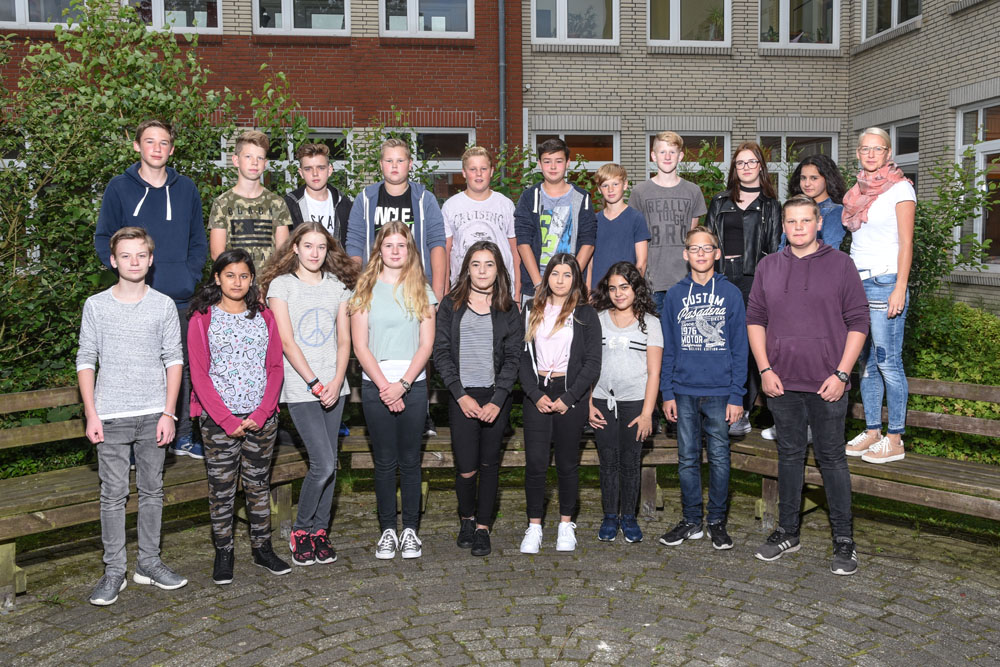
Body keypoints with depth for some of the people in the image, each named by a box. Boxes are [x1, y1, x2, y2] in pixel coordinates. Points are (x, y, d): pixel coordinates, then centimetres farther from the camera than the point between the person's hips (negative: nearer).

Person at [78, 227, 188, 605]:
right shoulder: (96, 305, 2)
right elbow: (86, 360, 3)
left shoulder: (164, 305, 3)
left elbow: (174, 360, 4)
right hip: (110, 415, -1)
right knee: (113, 494, 3)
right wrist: (91, 414, -3)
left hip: (153, 413, 1)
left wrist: (168, 413, -2)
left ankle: (149, 563, 21)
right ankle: (114, 571, 13)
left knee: (152, 491, 9)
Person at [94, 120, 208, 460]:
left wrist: (191, 275, 1)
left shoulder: (186, 189, 11)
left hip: (181, 298, 2)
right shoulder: (119, 187, 4)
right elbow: (103, 238, 6)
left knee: (183, 367, 7)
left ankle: (183, 436, 19)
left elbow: (198, 240, 15)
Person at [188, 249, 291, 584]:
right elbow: (199, 374, -6)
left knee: (259, 484, 11)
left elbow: (275, 368, 4)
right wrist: (226, 419, -13)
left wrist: (261, 414, -8)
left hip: (261, 417, 3)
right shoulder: (202, 319, -1)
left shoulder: (264, 317, 7)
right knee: (221, 487, 4)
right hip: (219, 418, -2)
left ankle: (262, 548, 22)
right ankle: (223, 553, 18)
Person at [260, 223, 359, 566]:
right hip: (300, 389, -4)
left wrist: (336, 382, -8)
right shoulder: (281, 285, -1)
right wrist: (314, 383, -13)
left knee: (329, 464, 7)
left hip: (334, 387, 4)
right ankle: (300, 530, 11)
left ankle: (320, 530, 21)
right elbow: (287, 342, -7)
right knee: (323, 463, -10)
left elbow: (344, 341, 7)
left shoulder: (338, 287, 11)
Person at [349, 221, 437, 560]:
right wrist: (384, 386, -10)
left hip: (413, 384, 0)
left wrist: (403, 384, -11)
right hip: (375, 385, 0)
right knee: (384, 461, 5)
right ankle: (387, 530, 17)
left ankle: (410, 529, 17)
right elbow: (360, 346, -1)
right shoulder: (365, 290, 4)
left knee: (410, 459, 6)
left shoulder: (421, 290, 7)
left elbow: (426, 344, 0)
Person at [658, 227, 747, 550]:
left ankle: (717, 521, 20)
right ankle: (691, 520, 21)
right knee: (687, 458, 9)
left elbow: (739, 348, 0)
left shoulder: (731, 293, 0)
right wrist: (667, 393, 1)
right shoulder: (674, 295, 5)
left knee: (719, 457, 6)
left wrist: (736, 394, -6)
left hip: (720, 392, -2)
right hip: (684, 391, 2)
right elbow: (667, 349, 7)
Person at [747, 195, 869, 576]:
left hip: (827, 384, -3)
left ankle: (844, 541, 14)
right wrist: (764, 369, 0)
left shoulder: (840, 264, -1)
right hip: (781, 383, 3)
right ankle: (787, 533, 24)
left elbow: (858, 322, -2)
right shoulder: (768, 267, 8)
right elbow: (755, 319, 9)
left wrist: (841, 374, -9)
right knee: (789, 455, 12)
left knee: (831, 458, 3)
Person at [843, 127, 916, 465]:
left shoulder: (900, 188, -4)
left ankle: (895, 440, 2)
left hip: (885, 282, -7)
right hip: (857, 282, 7)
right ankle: (872, 432, 17)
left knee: (888, 362, -6)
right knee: (866, 362, 9)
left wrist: (900, 288, -16)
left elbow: (906, 243, -8)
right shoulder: (858, 191, 15)